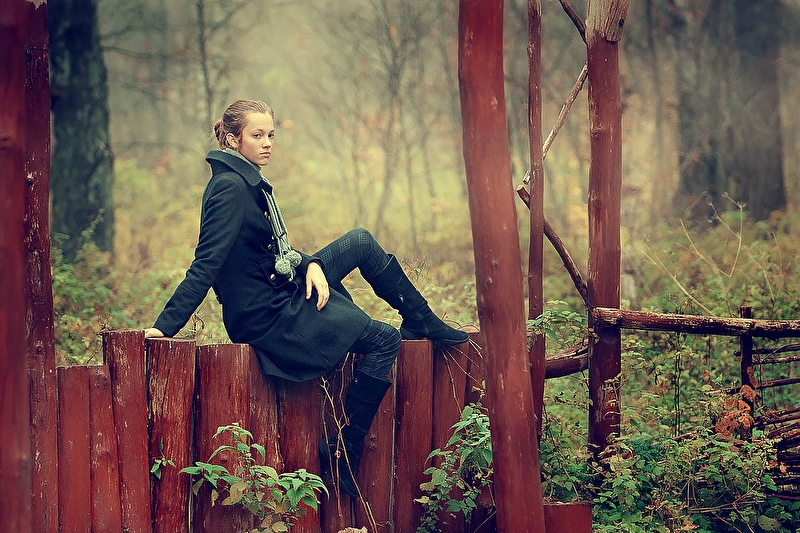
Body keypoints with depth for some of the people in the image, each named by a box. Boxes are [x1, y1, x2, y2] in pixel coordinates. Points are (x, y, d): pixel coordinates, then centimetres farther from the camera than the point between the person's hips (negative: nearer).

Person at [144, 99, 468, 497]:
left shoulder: (249, 181, 9)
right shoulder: (230, 187, -21)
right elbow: (206, 264, -26)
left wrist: (311, 265, -4)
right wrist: (165, 326, -32)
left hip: (282, 291, 10)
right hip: (266, 318, -10)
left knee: (362, 241, 13)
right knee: (384, 341, -9)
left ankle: (424, 323, 23)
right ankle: (344, 450, -7)